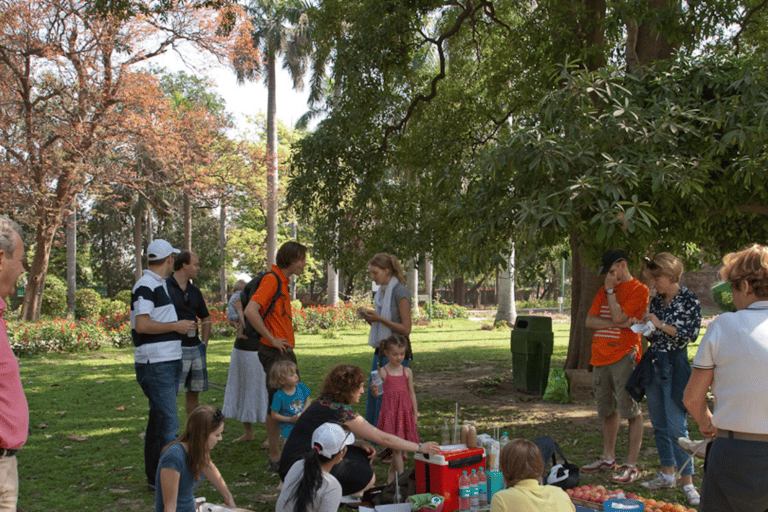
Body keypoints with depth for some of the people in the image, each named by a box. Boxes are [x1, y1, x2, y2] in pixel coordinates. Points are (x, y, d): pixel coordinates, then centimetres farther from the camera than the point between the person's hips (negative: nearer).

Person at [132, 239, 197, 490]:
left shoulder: (159, 284, 18)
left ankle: (154, 476, 23)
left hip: (169, 362, 10)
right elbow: (142, 325, -23)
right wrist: (176, 326, -16)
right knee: (168, 424, -10)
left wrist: (182, 325, 18)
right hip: (155, 365, -10)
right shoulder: (145, 286, -14)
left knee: (159, 420, 15)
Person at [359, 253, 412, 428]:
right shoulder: (381, 292, 13)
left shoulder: (400, 292, -12)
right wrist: (368, 317, 0)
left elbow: (406, 329, -14)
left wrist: (379, 318, -18)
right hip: (380, 351, 8)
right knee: (372, 397, 9)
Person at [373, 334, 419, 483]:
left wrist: (415, 413, 9)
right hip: (389, 412, -3)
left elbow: (412, 393, 10)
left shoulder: (407, 372, 6)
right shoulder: (382, 372, -3)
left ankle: (391, 471, 31)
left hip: (405, 411, 3)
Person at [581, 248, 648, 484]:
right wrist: (614, 323, -7)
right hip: (600, 357, 7)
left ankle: (631, 465, -1)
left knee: (631, 411, -5)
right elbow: (590, 321, 9)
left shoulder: (639, 290, -3)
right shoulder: (604, 290, 18)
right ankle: (608, 458, 24)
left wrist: (610, 290, -5)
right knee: (607, 410, 14)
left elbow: (618, 317, -14)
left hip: (623, 356, -7)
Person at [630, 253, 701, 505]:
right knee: (659, 425, 12)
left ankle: (688, 482, 0)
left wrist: (660, 324, -16)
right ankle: (667, 474, 23)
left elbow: (691, 335, -12)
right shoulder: (656, 300, 11)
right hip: (653, 365, 7)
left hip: (674, 367, -7)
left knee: (677, 426, -8)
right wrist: (643, 326, -3)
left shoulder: (690, 300, -7)